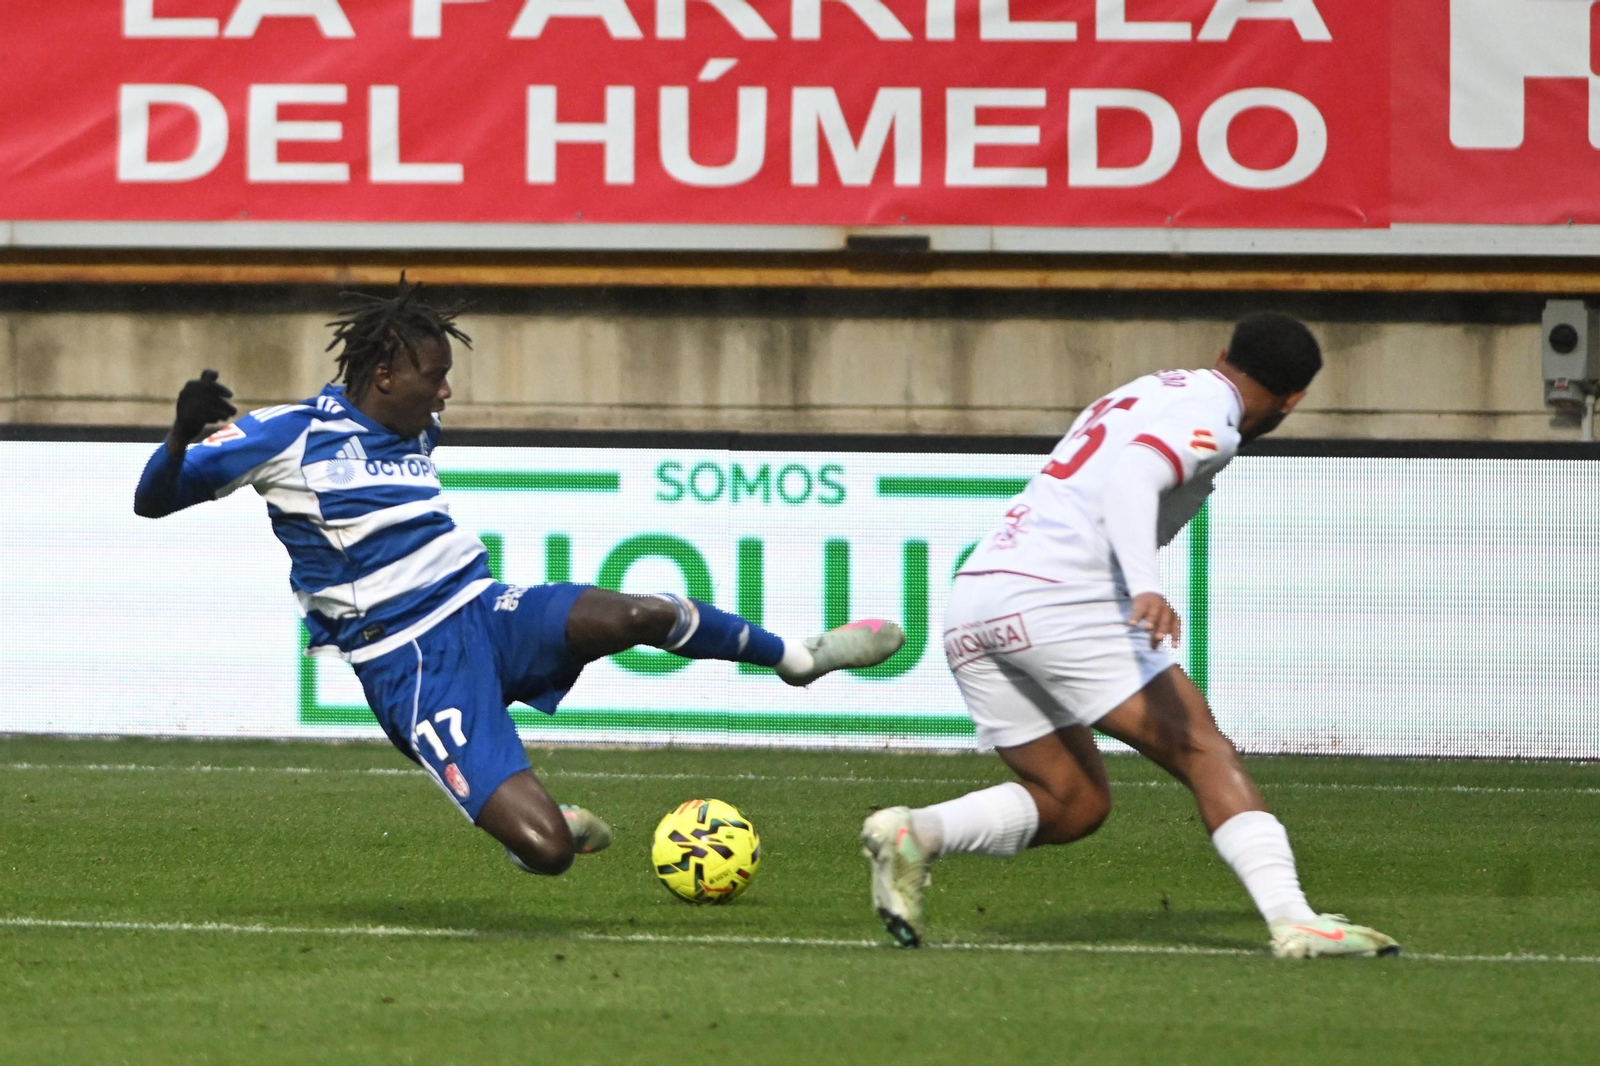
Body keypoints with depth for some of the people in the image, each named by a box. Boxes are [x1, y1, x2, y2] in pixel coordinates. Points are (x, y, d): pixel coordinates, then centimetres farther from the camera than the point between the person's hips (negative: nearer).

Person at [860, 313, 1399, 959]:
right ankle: (1292, 922, -22)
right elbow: (1131, 481, -18)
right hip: (1058, 595, -8)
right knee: (1205, 754, -8)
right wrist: (1147, 588, -31)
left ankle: (914, 833, -7)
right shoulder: (1207, 414, 0)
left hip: (970, 598, 8)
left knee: (1074, 803, 13)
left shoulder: (1137, 395, 28)